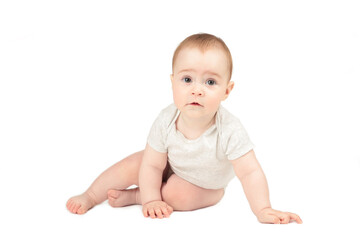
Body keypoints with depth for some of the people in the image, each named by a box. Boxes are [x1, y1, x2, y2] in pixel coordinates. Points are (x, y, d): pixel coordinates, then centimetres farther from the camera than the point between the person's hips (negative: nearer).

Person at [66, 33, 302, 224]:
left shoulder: (229, 130, -38)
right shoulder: (166, 121, -29)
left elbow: (250, 173, -36)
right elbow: (152, 164, -20)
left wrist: (263, 210, -43)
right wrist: (151, 201, -25)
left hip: (204, 185, -3)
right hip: (168, 168, 3)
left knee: (175, 194, -28)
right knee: (132, 164, -10)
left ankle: (131, 196, -5)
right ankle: (90, 196, 11)